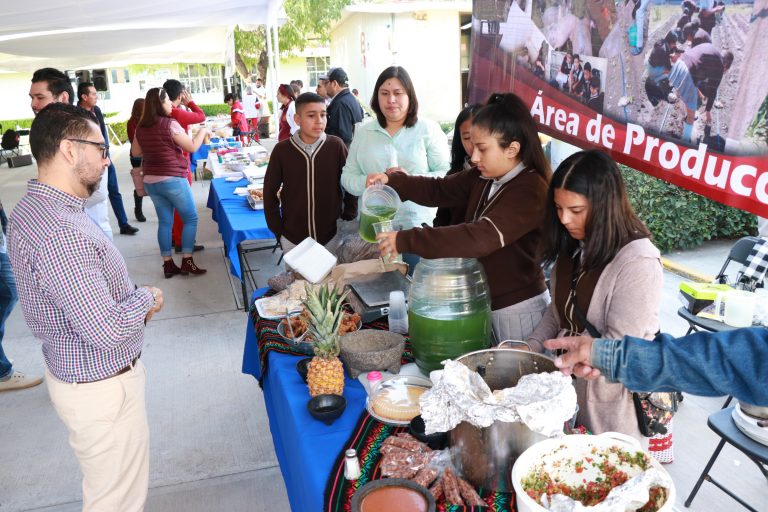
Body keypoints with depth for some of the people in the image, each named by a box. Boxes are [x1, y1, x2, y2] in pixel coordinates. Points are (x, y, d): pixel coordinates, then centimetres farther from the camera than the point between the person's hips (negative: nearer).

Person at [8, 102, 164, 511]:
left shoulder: (33, 207, 3)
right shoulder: (61, 233, -31)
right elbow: (106, 330, -31)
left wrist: (131, 299, 3)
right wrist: (146, 298, -13)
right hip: (102, 388, -10)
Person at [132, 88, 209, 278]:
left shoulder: (141, 127, 6)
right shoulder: (170, 124, -14)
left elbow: (135, 152, 16)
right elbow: (192, 147, -8)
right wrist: (203, 131, 7)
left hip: (150, 181, 7)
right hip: (173, 179, -6)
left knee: (164, 222, 11)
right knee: (191, 219, 5)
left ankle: (168, 264, 12)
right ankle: (187, 262, 2)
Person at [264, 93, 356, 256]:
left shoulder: (336, 145, -9)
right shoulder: (282, 150, -9)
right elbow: (270, 192, 0)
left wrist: (348, 217, 1)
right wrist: (277, 230, -1)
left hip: (331, 235, 0)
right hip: (292, 237, 0)